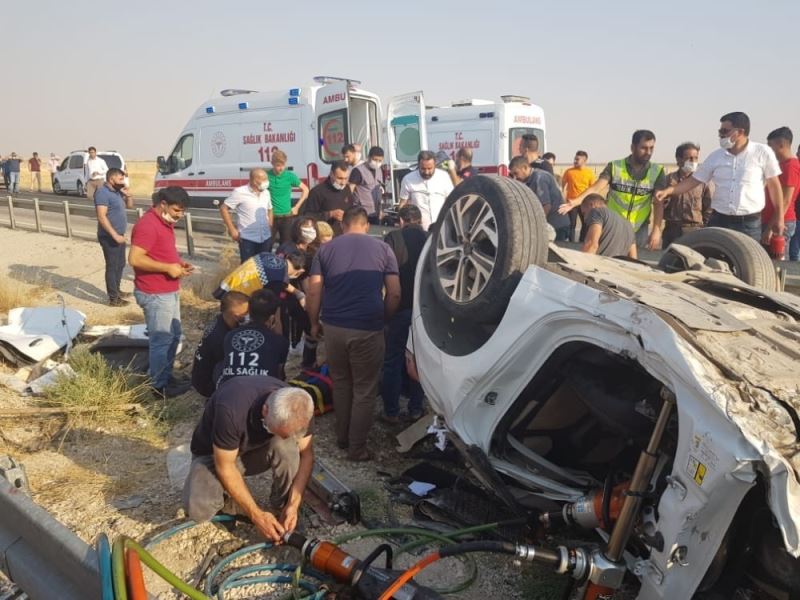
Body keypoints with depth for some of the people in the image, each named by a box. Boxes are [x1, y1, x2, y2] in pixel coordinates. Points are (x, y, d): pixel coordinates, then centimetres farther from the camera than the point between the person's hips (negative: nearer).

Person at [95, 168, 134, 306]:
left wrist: (127, 194, 2)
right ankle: (113, 298, 2)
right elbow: (101, 217, -25)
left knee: (120, 264, 19)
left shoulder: (117, 191, 11)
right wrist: (115, 235, -27)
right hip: (109, 237, -10)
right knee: (112, 266, -4)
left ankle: (117, 290, 34)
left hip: (119, 236, 10)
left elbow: (129, 205, 22)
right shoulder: (103, 193, -17)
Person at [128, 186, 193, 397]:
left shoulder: (165, 222, 12)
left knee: (174, 336, 19)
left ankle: (166, 377, 32)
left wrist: (178, 264, 5)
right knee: (161, 340, 0)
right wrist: (168, 268, -23)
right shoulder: (148, 224, -20)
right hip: (155, 294, -10)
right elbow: (135, 259, -26)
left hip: (170, 291, 10)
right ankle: (159, 385, 12)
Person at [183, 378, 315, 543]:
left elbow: (306, 454, -13)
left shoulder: (298, 409, -26)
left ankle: (281, 510, -9)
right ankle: (228, 497, 4)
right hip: (215, 454, -2)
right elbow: (225, 467, -29)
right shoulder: (231, 410, -40)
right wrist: (256, 515, -26)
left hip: (258, 449, 3)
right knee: (198, 510, -30)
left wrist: (293, 505, -25)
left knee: (286, 446, -31)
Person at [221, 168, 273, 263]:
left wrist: (270, 227, 11)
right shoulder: (240, 192, -11)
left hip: (266, 238, 5)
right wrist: (232, 230, -9)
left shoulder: (266, 192, 6)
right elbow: (223, 208, -6)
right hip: (247, 239, -5)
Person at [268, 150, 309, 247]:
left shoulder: (290, 176, -4)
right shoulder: (266, 175, -6)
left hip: (286, 217, 1)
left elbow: (305, 190, 6)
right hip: (270, 217, -1)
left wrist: (297, 207, 2)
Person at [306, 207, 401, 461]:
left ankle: (342, 437, 34)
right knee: (365, 390, 10)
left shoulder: (326, 249, 5)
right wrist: (383, 320, 12)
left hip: (333, 327, 3)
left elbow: (313, 292, -2)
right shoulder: (382, 248, 2)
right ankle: (357, 448, 17)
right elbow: (395, 293, -2)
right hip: (368, 330, -2)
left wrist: (314, 323, 11)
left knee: (341, 383, 22)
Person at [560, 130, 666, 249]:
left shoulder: (657, 172, -2)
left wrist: (656, 230, -18)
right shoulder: (614, 167, -4)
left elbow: (659, 204, -6)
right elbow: (596, 188, -14)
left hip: (639, 231, 1)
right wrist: (575, 202, -31)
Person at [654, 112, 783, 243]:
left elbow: (774, 184, 3)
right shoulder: (716, 156, 5)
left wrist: (779, 217, 4)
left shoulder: (762, 152, -3)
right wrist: (668, 191, -7)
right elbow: (694, 180, 8)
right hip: (718, 221, 3)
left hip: (749, 224, -3)